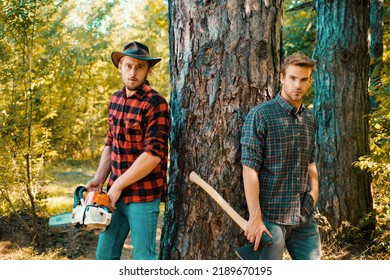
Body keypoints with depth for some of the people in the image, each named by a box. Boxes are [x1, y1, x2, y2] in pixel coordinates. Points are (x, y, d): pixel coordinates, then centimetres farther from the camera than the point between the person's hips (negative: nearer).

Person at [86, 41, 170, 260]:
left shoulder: (156, 104, -15)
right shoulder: (116, 100, 9)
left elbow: (153, 154, -21)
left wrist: (117, 186, -15)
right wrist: (99, 179, 5)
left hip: (143, 195, -7)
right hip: (116, 194, 7)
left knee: (144, 257, 3)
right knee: (104, 254, 14)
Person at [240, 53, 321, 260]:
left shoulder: (310, 120, 12)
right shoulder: (260, 115, -8)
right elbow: (249, 169, -14)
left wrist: (314, 187, 6)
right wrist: (255, 218, -18)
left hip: (304, 217, 6)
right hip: (271, 217, -6)